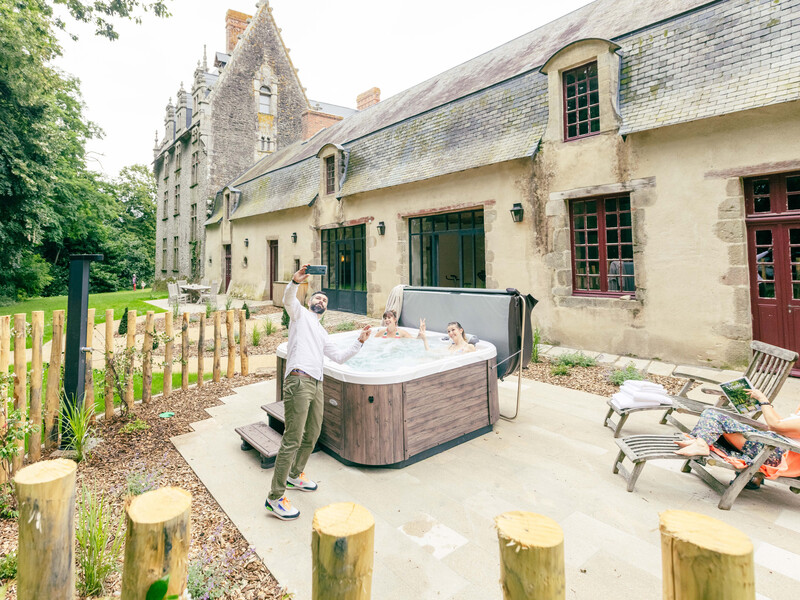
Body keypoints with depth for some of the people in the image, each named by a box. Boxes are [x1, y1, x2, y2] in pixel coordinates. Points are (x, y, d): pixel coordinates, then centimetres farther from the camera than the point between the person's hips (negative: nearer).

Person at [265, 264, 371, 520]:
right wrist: (295, 281, -29)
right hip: (299, 381, -8)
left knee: (312, 436, 15)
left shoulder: (322, 333, 30)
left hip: (316, 385, 8)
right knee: (293, 439, -10)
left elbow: (339, 356, 28)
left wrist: (360, 341, 19)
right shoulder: (300, 313, 12)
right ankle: (275, 497, -2)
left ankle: (295, 476, 37)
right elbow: (288, 300, -10)